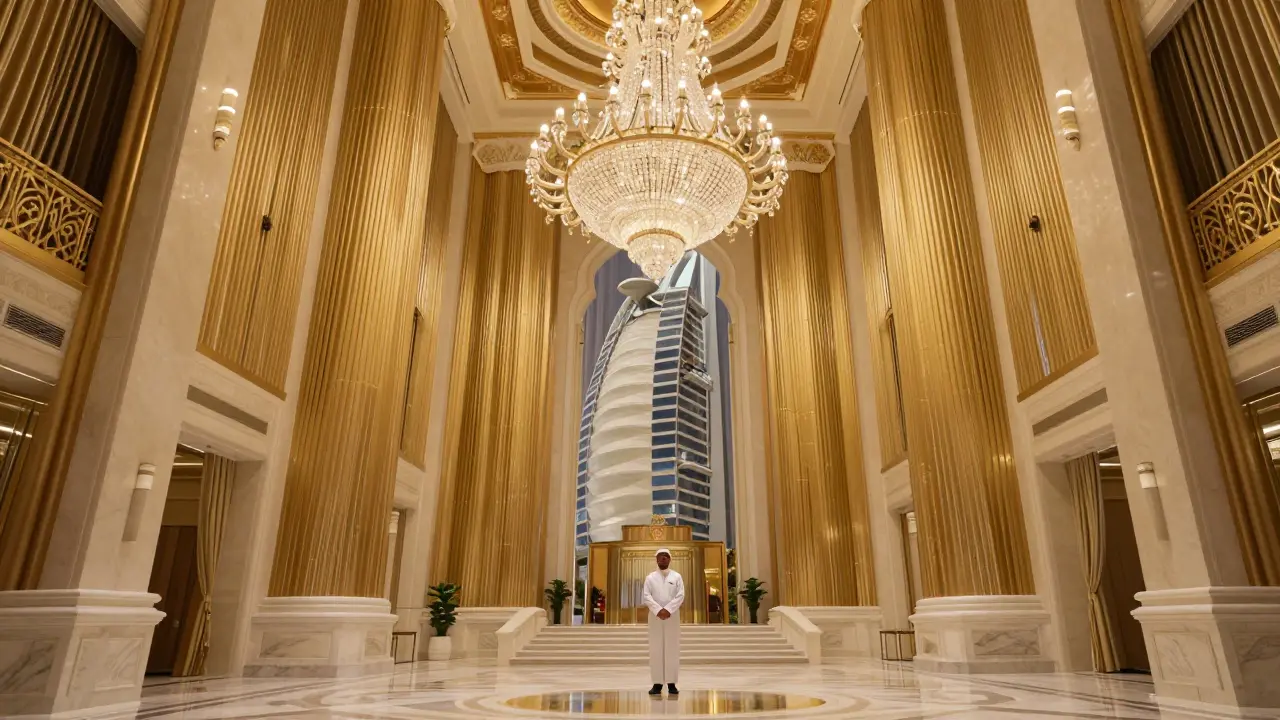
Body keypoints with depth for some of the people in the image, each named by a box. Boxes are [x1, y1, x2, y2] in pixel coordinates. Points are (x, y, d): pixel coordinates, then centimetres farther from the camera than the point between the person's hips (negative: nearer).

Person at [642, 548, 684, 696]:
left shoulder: (677, 577, 6)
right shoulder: (650, 577, 6)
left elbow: (680, 596, -4)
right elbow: (646, 596, -4)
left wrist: (668, 610, -16)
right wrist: (658, 610, -17)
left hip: (672, 616, 0)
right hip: (655, 616, 0)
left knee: (672, 649, -1)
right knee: (655, 649, -1)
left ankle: (671, 683, 3)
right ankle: (657, 683, 2)